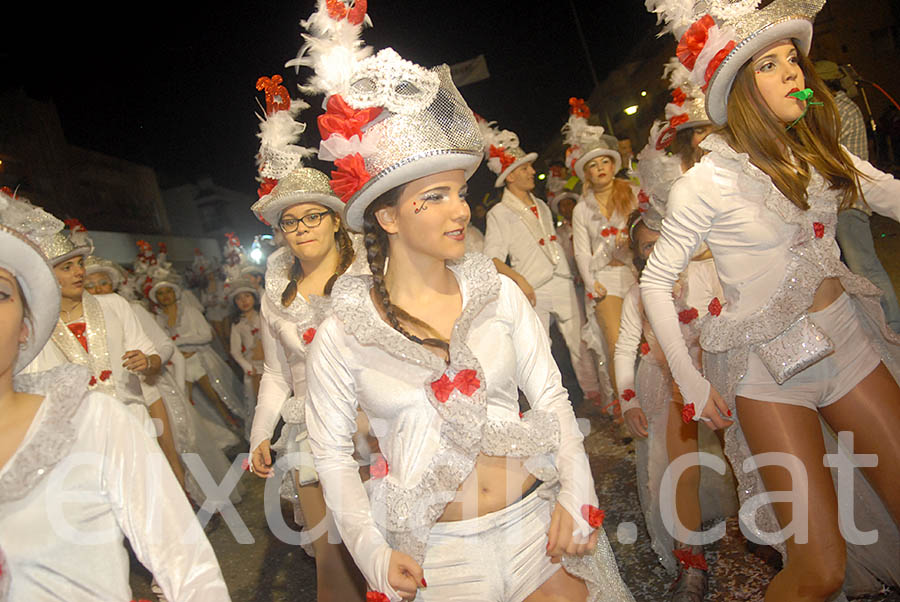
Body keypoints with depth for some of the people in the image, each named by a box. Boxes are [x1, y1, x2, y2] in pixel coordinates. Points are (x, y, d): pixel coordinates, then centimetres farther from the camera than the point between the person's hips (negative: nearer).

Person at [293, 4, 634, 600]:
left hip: (535, 520, 2)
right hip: (438, 551, -1)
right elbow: (332, 452, 0)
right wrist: (373, 552, -7)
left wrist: (575, 492, -7)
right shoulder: (342, 333, -8)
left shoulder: (499, 292, -3)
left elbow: (550, 397, 2)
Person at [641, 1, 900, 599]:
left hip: (849, 340, 6)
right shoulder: (710, 181, -12)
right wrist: (692, 383, -9)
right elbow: (655, 281, -9)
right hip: (769, 363, -6)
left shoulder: (820, 153, 6)